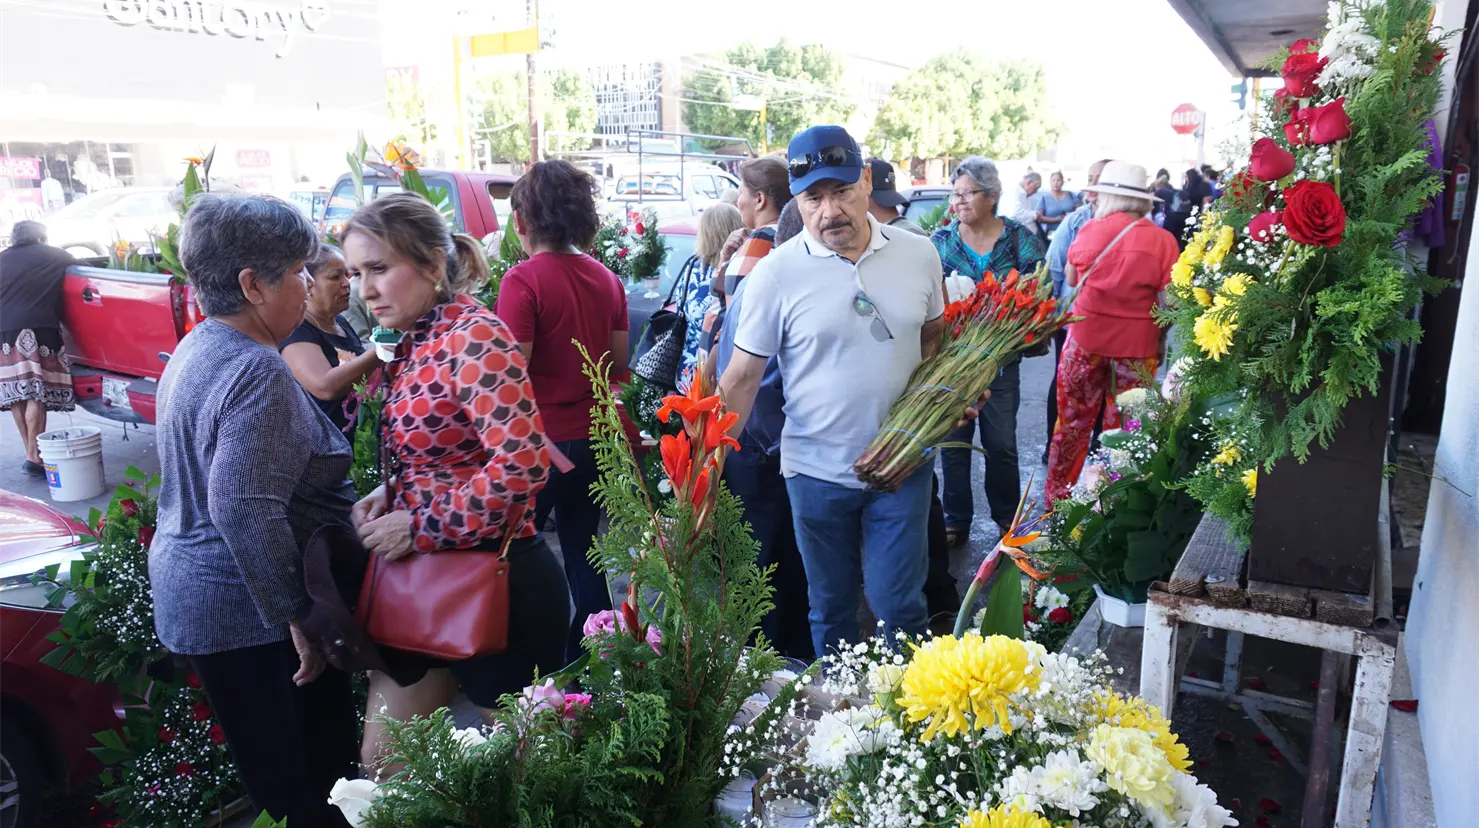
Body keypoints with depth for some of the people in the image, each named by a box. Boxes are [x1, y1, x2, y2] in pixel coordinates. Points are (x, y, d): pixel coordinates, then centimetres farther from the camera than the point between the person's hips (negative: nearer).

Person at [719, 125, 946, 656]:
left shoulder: (919, 254, -1)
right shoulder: (776, 273, -10)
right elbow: (742, 377, -7)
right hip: (816, 469, -1)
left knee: (899, 604, 5)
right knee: (830, 609, 15)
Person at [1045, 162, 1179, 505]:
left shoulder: (1089, 230, -6)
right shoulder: (1162, 240, -9)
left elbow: (1071, 279, 10)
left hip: (1085, 340, 1)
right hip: (1137, 348, -1)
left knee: (1073, 421, 15)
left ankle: (1055, 498, 27)